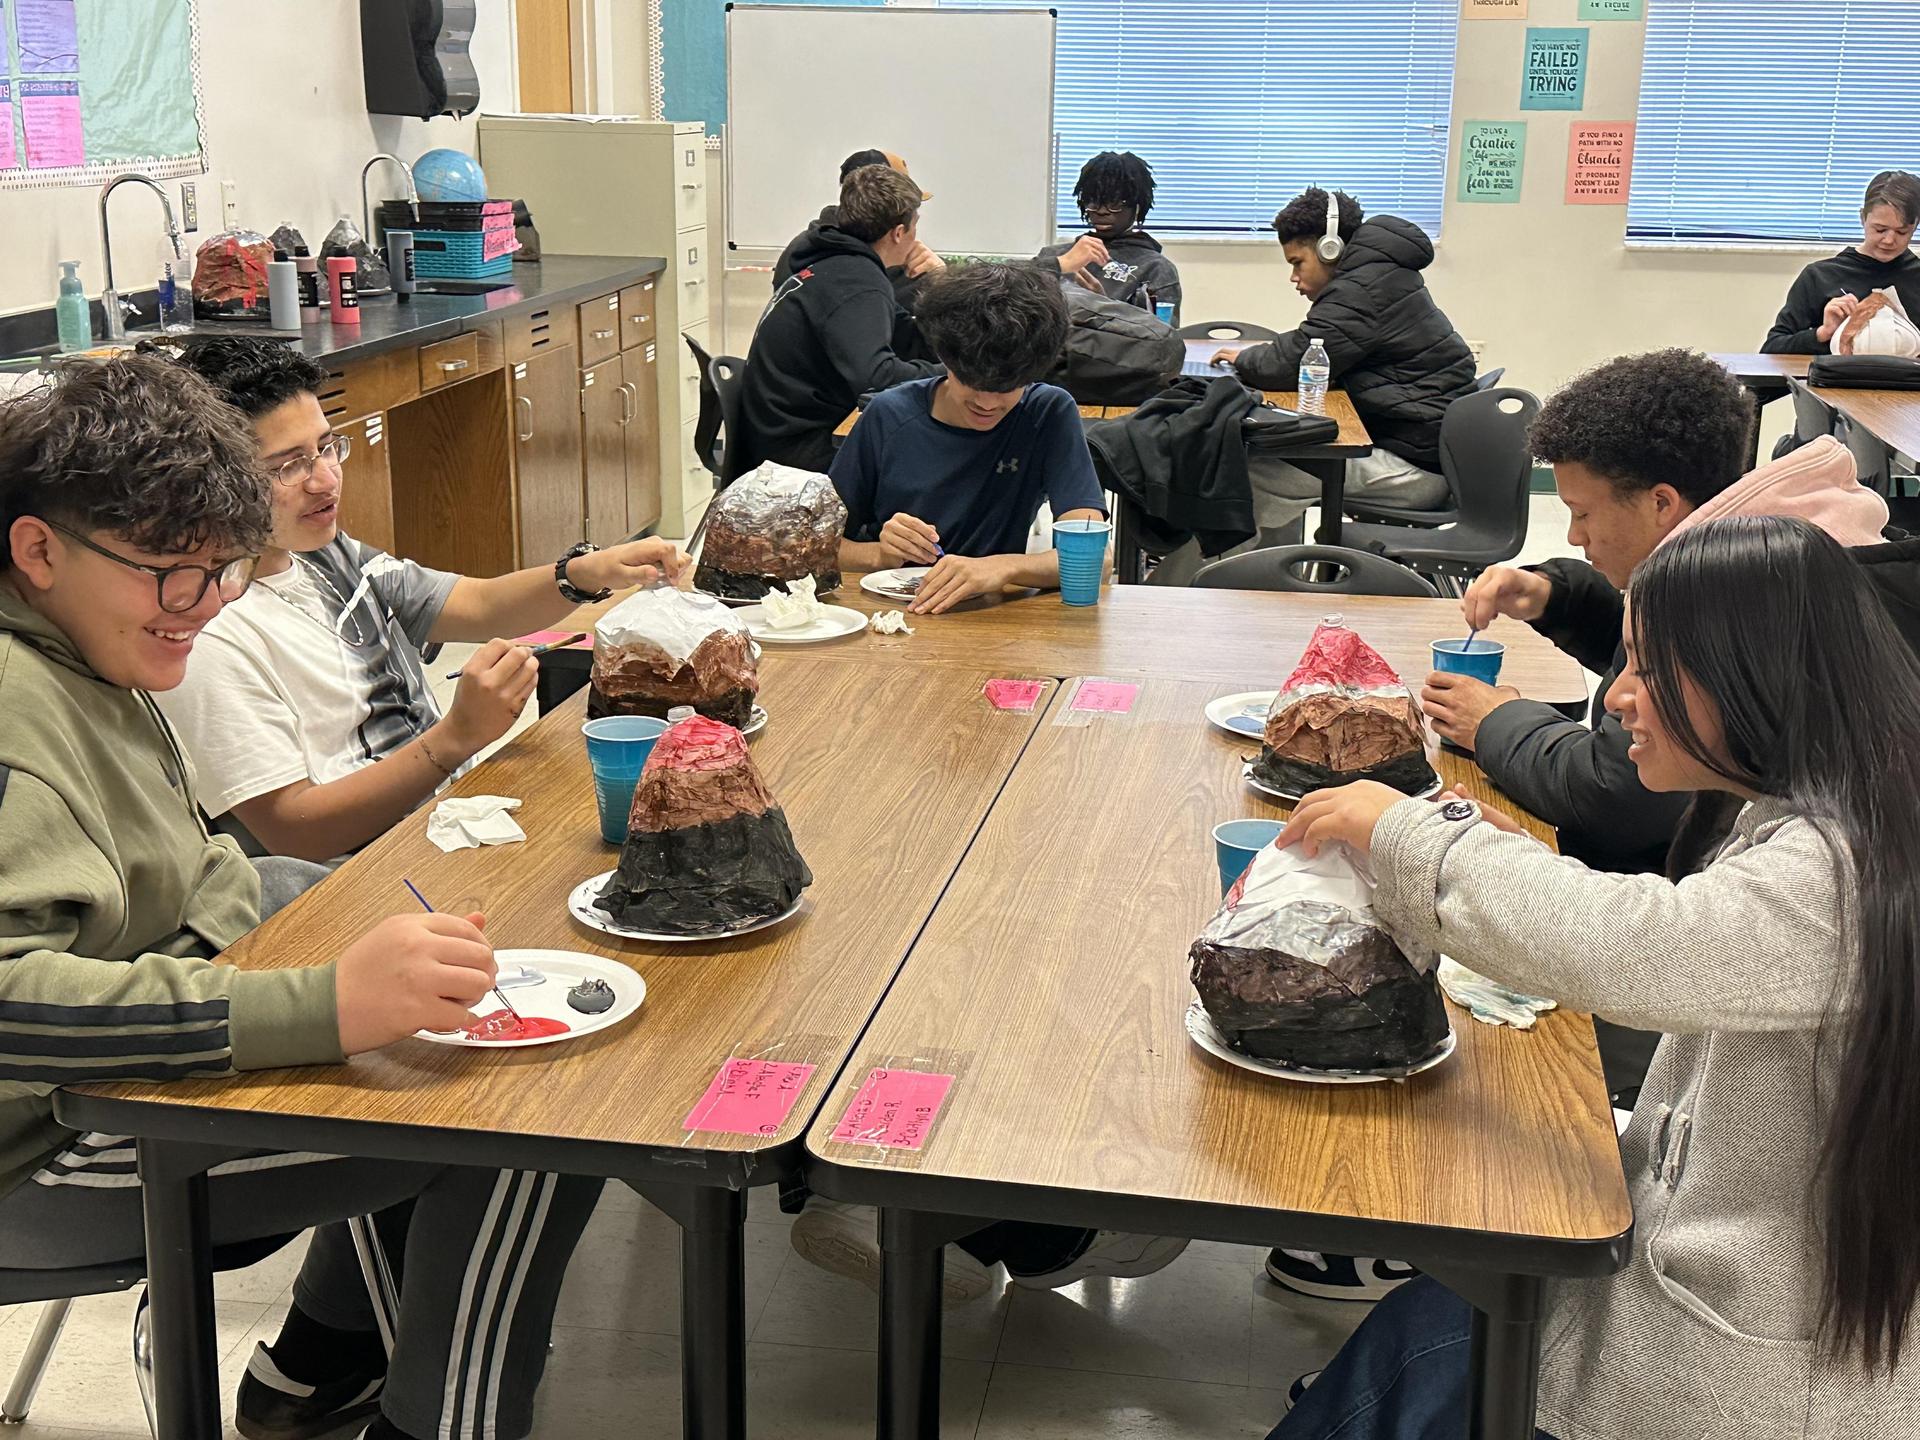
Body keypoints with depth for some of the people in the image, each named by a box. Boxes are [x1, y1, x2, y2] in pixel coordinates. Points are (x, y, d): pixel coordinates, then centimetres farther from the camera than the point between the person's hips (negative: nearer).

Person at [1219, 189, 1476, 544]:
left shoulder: (1360, 292, -17)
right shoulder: (1382, 275, 17)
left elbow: (1293, 364, -19)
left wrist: (1243, 360, 1)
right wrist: (1257, 357, 5)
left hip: (1417, 464, -11)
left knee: (1261, 478, -18)